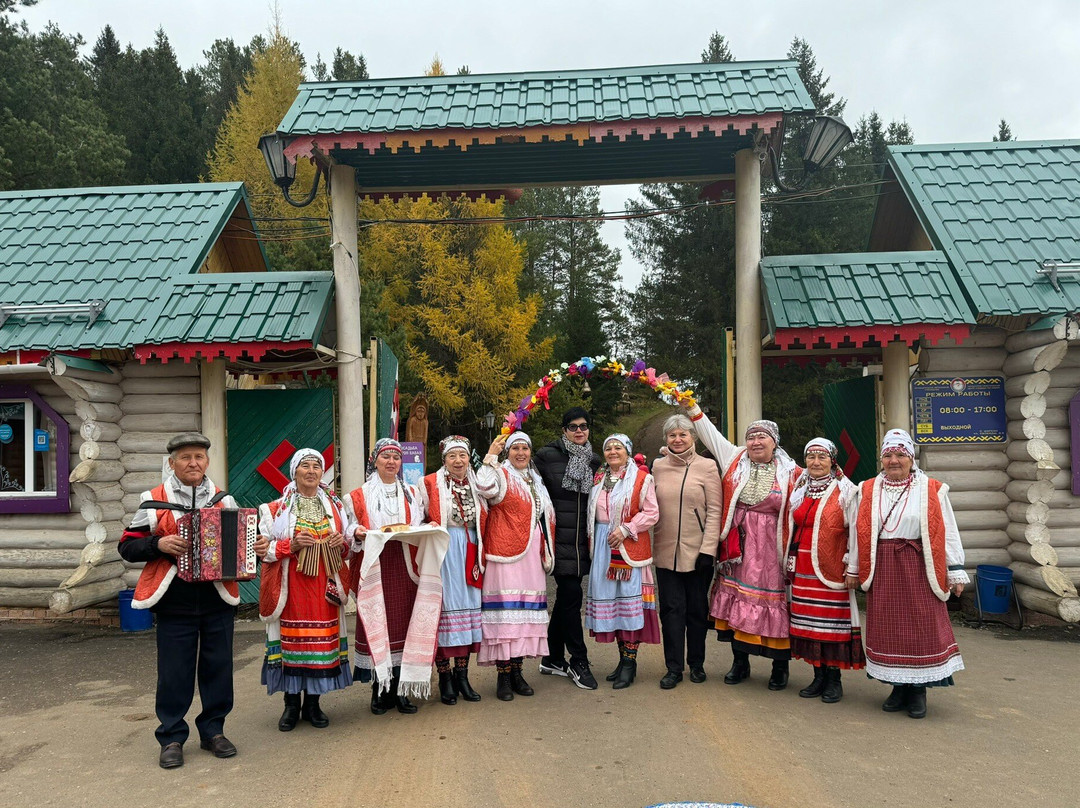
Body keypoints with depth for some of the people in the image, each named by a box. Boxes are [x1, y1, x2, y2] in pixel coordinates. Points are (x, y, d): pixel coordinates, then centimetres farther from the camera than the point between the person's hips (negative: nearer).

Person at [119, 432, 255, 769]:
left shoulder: (223, 500, 8)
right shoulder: (154, 501, 1)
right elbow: (128, 547, 0)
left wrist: (256, 547, -4)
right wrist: (159, 544, -17)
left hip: (218, 601, 2)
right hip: (175, 604, -2)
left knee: (218, 667, 9)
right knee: (174, 672, 3)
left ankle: (213, 731, 24)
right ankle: (172, 738, 18)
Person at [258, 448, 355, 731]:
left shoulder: (336, 506, 11)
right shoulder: (277, 508, 2)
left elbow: (350, 543, 17)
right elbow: (263, 547, -1)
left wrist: (343, 542, -5)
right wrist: (291, 545, -16)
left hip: (326, 583, 3)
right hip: (292, 583, -2)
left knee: (323, 639, 3)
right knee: (292, 637, -2)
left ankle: (313, 703, 17)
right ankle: (291, 704, 13)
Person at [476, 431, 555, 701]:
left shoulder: (536, 481, 20)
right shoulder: (501, 476, -1)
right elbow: (486, 487, -25)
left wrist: (546, 553, 21)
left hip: (532, 555, 6)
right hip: (506, 552, -6)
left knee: (526, 607, 6)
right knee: (505, 608, -8)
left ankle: (516, 670, 15)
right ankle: (503, 675, -2)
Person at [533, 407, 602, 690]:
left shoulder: (594, 461, 11)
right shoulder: (547, 455, -5)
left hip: (582, 538, 6)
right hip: (560, 537, -6)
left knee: (566, 597, 12)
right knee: (572, 595, -7)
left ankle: (552, 659, 24)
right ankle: (579, 661, 5)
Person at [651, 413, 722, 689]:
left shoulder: (707, 466, -2)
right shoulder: (658, 466, 6)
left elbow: (714, 511, -4)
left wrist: (708, 549, -10)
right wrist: (647, 544, 6)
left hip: (697, 552, -2)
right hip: (666, 551, 2)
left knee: (697, 609, 9)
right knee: (672, 609, 2)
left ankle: (696, 663, 23)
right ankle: (674, 667, 10)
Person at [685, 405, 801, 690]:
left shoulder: (788, 472, -2)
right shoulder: (735, 460, 5)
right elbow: (710, 433, 9)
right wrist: (691, 406, 4)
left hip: (771, 548, -3)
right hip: (737, 547, 3)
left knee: (773, 601, 2)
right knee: (737, 602, 9)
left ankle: (780, 667, 19)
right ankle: (740, 662, 24)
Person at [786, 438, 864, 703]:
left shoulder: (845, 491, -3)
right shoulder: (799, 490, 13)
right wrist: (791, 562, 16)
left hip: (831, 568, -5)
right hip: (803, 568, 5)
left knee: (832, 621, -2)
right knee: (808, 622, 8)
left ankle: (833, 679, 10)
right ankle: (819, 675, 19)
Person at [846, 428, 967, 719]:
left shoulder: (932, 490, 1)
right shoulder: (868, 491, 8)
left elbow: (947, 533, 1)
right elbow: (858, 532, 11)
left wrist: (955, 572, -1)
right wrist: (853, 569, 12)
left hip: (919, 568, -2)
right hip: (882, 568, 2)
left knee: (921, 627, 0)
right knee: (887, 627, 6)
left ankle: (918, 690, 14)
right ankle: (899, 687, 18)